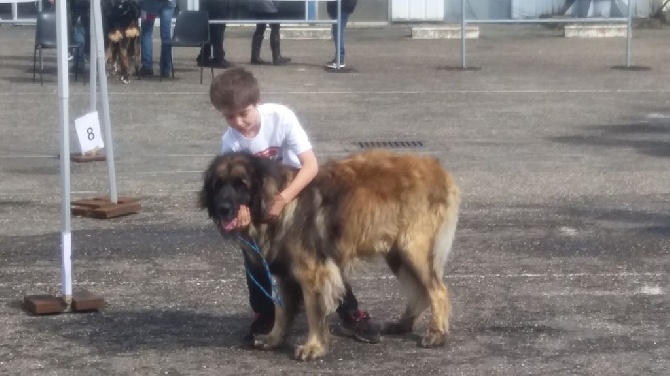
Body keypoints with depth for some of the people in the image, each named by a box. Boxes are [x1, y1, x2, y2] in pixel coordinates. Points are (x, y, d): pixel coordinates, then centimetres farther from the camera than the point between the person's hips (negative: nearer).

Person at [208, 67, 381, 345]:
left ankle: (350, 315, 8)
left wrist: (283, 199, -47)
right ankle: (264, 318, 8)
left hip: (298, 191, -2)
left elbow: (311, 165, -35)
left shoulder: (280, 117, -31)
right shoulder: (230, 141, -23)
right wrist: (240, 207, -48)